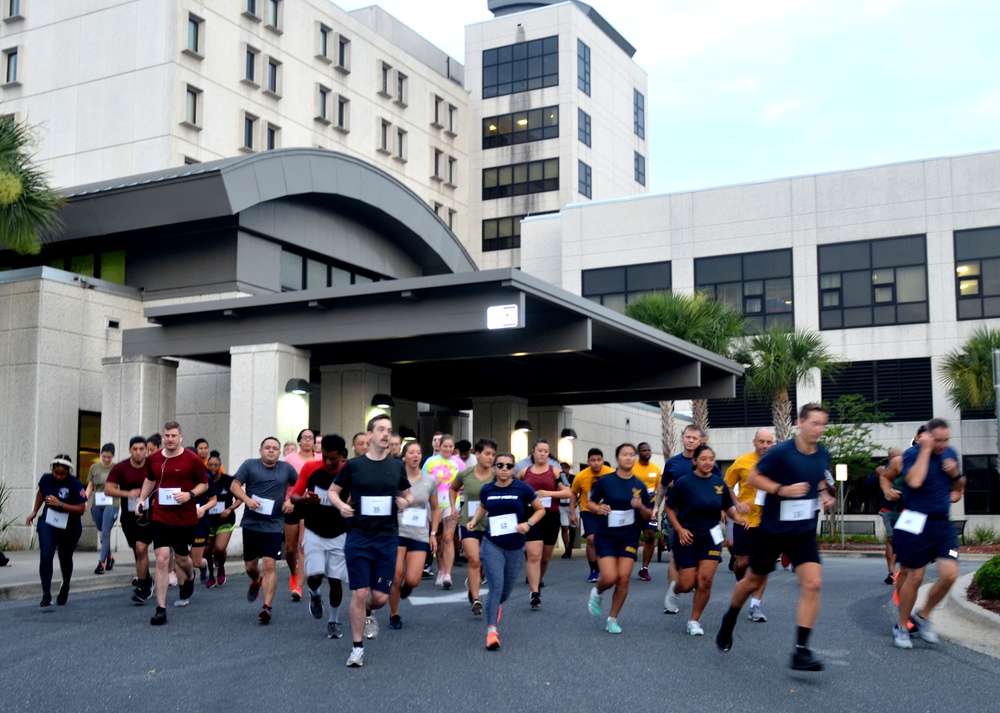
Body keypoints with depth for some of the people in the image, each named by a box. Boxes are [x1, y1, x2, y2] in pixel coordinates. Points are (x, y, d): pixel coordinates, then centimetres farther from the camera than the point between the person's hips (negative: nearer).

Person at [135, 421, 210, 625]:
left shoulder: (192, 459, -8)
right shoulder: (154, 459, 2)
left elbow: (204, 484, -1)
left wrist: (190, 494, -18)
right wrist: (142, 499, 10)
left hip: (185, 518, -1)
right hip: (161, 517, 1)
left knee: (181, 558, 13)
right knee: (162, 560, -9)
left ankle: (189, 578, 51)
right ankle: (161, 609, -6)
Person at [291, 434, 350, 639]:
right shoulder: (310, 468, -9)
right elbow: (293, 497, -2)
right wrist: (304, 499, -24)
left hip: (339, 535, 0)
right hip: (314, 533, 0)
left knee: (335, 580, 2)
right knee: (314, 576, -15)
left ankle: (334, 621, 23)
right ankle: (314, 595, 22)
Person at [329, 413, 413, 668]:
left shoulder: (397, 466, 5)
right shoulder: (353, 465, -2)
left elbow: (407, 494, 17)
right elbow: (333, 491, 8)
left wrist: (407, 502, -6)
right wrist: (341, 505, -13)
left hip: (387, 539, 2)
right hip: (358, 538, -2)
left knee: (381, 596, 2)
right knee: (359, 594, -3)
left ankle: (368, 613, 38)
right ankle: (358, 647, 13)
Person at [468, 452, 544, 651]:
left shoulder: (522, 488, -8)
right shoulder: (487, 490, 0)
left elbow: (540, 509, 2)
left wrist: (529, 523, -14)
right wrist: (475, 521, 5)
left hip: (515, 547, 1)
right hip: (492, 545, -1)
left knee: (507, 589, 15)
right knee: (496, 586, -16)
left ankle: (495, 606, 51)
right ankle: (491, 631, -10)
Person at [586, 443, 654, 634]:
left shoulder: (640, 485, 0)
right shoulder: (605, 481, -6)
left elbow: (648, 516, 4)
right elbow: (590, 503, 3)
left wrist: (641, 506, -17)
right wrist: (599, 508, -18)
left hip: (629, 538, 2)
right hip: (606, 536, -2)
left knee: (623, 579, -3)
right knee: (610, 577, -13)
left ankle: (613, 619, 14)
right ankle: (597, 592, 23)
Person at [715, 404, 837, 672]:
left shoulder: (823, 455, 0)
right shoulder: (781, 452, -17)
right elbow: (753, 478, -11)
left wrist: (825, 494, 2)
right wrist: (783, 489, -24)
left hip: (804, 531, 4)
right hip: (773, 529, -3)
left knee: (812, 583, -16)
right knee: (753, 582, 13)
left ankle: (801, 651, -12)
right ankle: (729, 621, 42)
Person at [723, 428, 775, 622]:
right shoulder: (742, 462, -5)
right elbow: (727, 485, 5)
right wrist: (737, 503, -8)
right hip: (745, 519, 0)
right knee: (742, 562, 6)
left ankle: (755, 606, 10)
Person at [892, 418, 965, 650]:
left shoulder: (950, 453, 10)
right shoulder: (912, 453, -9)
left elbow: (959, 488, 24)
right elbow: (915, 481, -29)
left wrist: (956, 474, 1)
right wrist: (926, 450, -21)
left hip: (943, 524, 5)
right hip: (917, 524, -5)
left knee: (949, 574, -8)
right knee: (914, 577, 1)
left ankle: (922, 617, 15)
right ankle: (901, 627, 18)